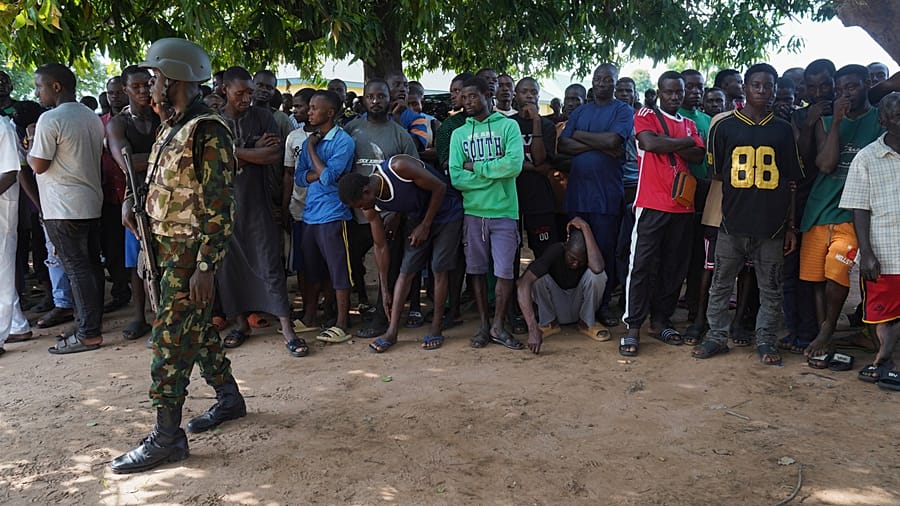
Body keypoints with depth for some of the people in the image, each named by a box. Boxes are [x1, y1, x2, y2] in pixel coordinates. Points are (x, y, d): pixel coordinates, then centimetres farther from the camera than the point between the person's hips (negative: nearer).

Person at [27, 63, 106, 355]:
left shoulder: (50, 119, -13)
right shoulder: (93, 118, 12)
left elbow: (38, 165, -14)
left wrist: (29, 147, 5)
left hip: (64, 209, -8)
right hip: (92, 203, 8)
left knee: (76, 268, -5)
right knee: (92, 265, 11)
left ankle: (88, 333, -2)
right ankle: (92, 322, 20)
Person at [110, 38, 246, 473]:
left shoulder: (207, 132, -17)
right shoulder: (172, 129, 13)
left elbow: (218, 206, -20)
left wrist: (205, 266, -23)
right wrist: (133, 201, 7)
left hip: (191, 251, -9)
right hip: (167, 246, 9)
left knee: (171, 337, -6)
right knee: (197, 328, 17)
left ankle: (166, 438, 3)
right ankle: (229, 398, 32)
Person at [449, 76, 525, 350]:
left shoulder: (508, 126, 1)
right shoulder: (459, 134, 8)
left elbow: (514, 164, -16)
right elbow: (456, 178, -4)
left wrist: (476, 167, -9)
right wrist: (495, 172, -11)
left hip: (504, 212, -2)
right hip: (472, 212, 3)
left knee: (505, 271, -1)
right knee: (477, 270, 8)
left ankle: (498, 325, 13)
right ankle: (484, 325, 20)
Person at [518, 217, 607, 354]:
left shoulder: (590, 252, -22)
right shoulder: (555, 252, -27)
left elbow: (598, 268, -48)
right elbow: (523, 285, -39)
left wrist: (585, 228, -41)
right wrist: (533, 328, -49)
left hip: (580, 307, 1)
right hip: (556, 309, -1)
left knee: (596, 274, -29)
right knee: (537, 276, -31)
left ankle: (587, 322, -6)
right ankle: (549, 322, -7)